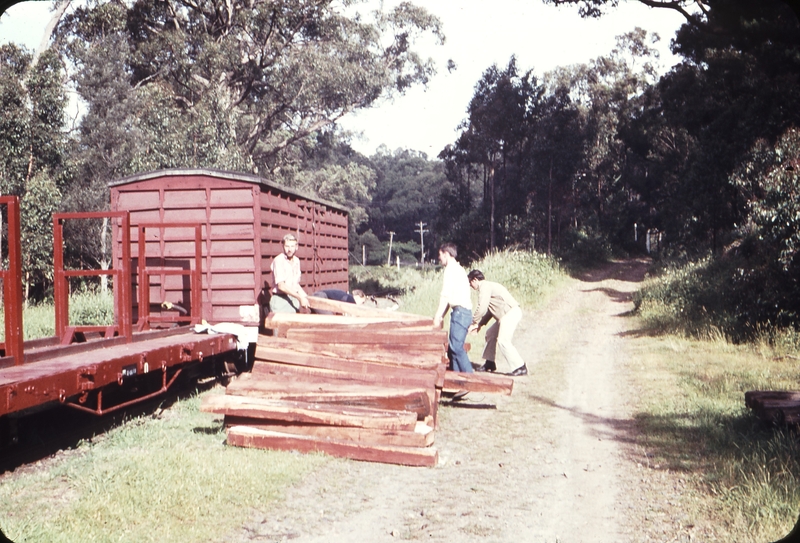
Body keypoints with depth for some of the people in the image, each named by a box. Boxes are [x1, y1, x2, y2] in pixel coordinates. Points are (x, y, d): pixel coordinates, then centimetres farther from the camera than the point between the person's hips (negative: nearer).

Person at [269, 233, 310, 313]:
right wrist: (300, 298, -19)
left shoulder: (296, 261, 11)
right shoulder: (278, 261, -12)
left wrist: (305, 296, 6)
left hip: (294, 300, 7)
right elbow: (281, 286, -19)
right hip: (280, 300, -7)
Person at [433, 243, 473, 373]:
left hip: (460, 311, -10)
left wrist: (438, 316, -12)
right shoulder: (458, 268, 23)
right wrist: (442, 316, 23)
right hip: (463, 312, 10)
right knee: (452, 347, 10)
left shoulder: (451, 268, -7)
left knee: (456, 346, -13)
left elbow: (446, 294, -14)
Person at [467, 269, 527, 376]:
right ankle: (490, 364, 28)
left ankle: (520, 367, -19)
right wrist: (479, 324, 18)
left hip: (511, 313, -11)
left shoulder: (484, 286, -8)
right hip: (507, 315, 11)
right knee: (490, 334, 19)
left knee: (503, 340, -17)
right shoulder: (488, 286, 24)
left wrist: (473, 323, -1)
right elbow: (489, 310, 25)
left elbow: (481, 308, -14)